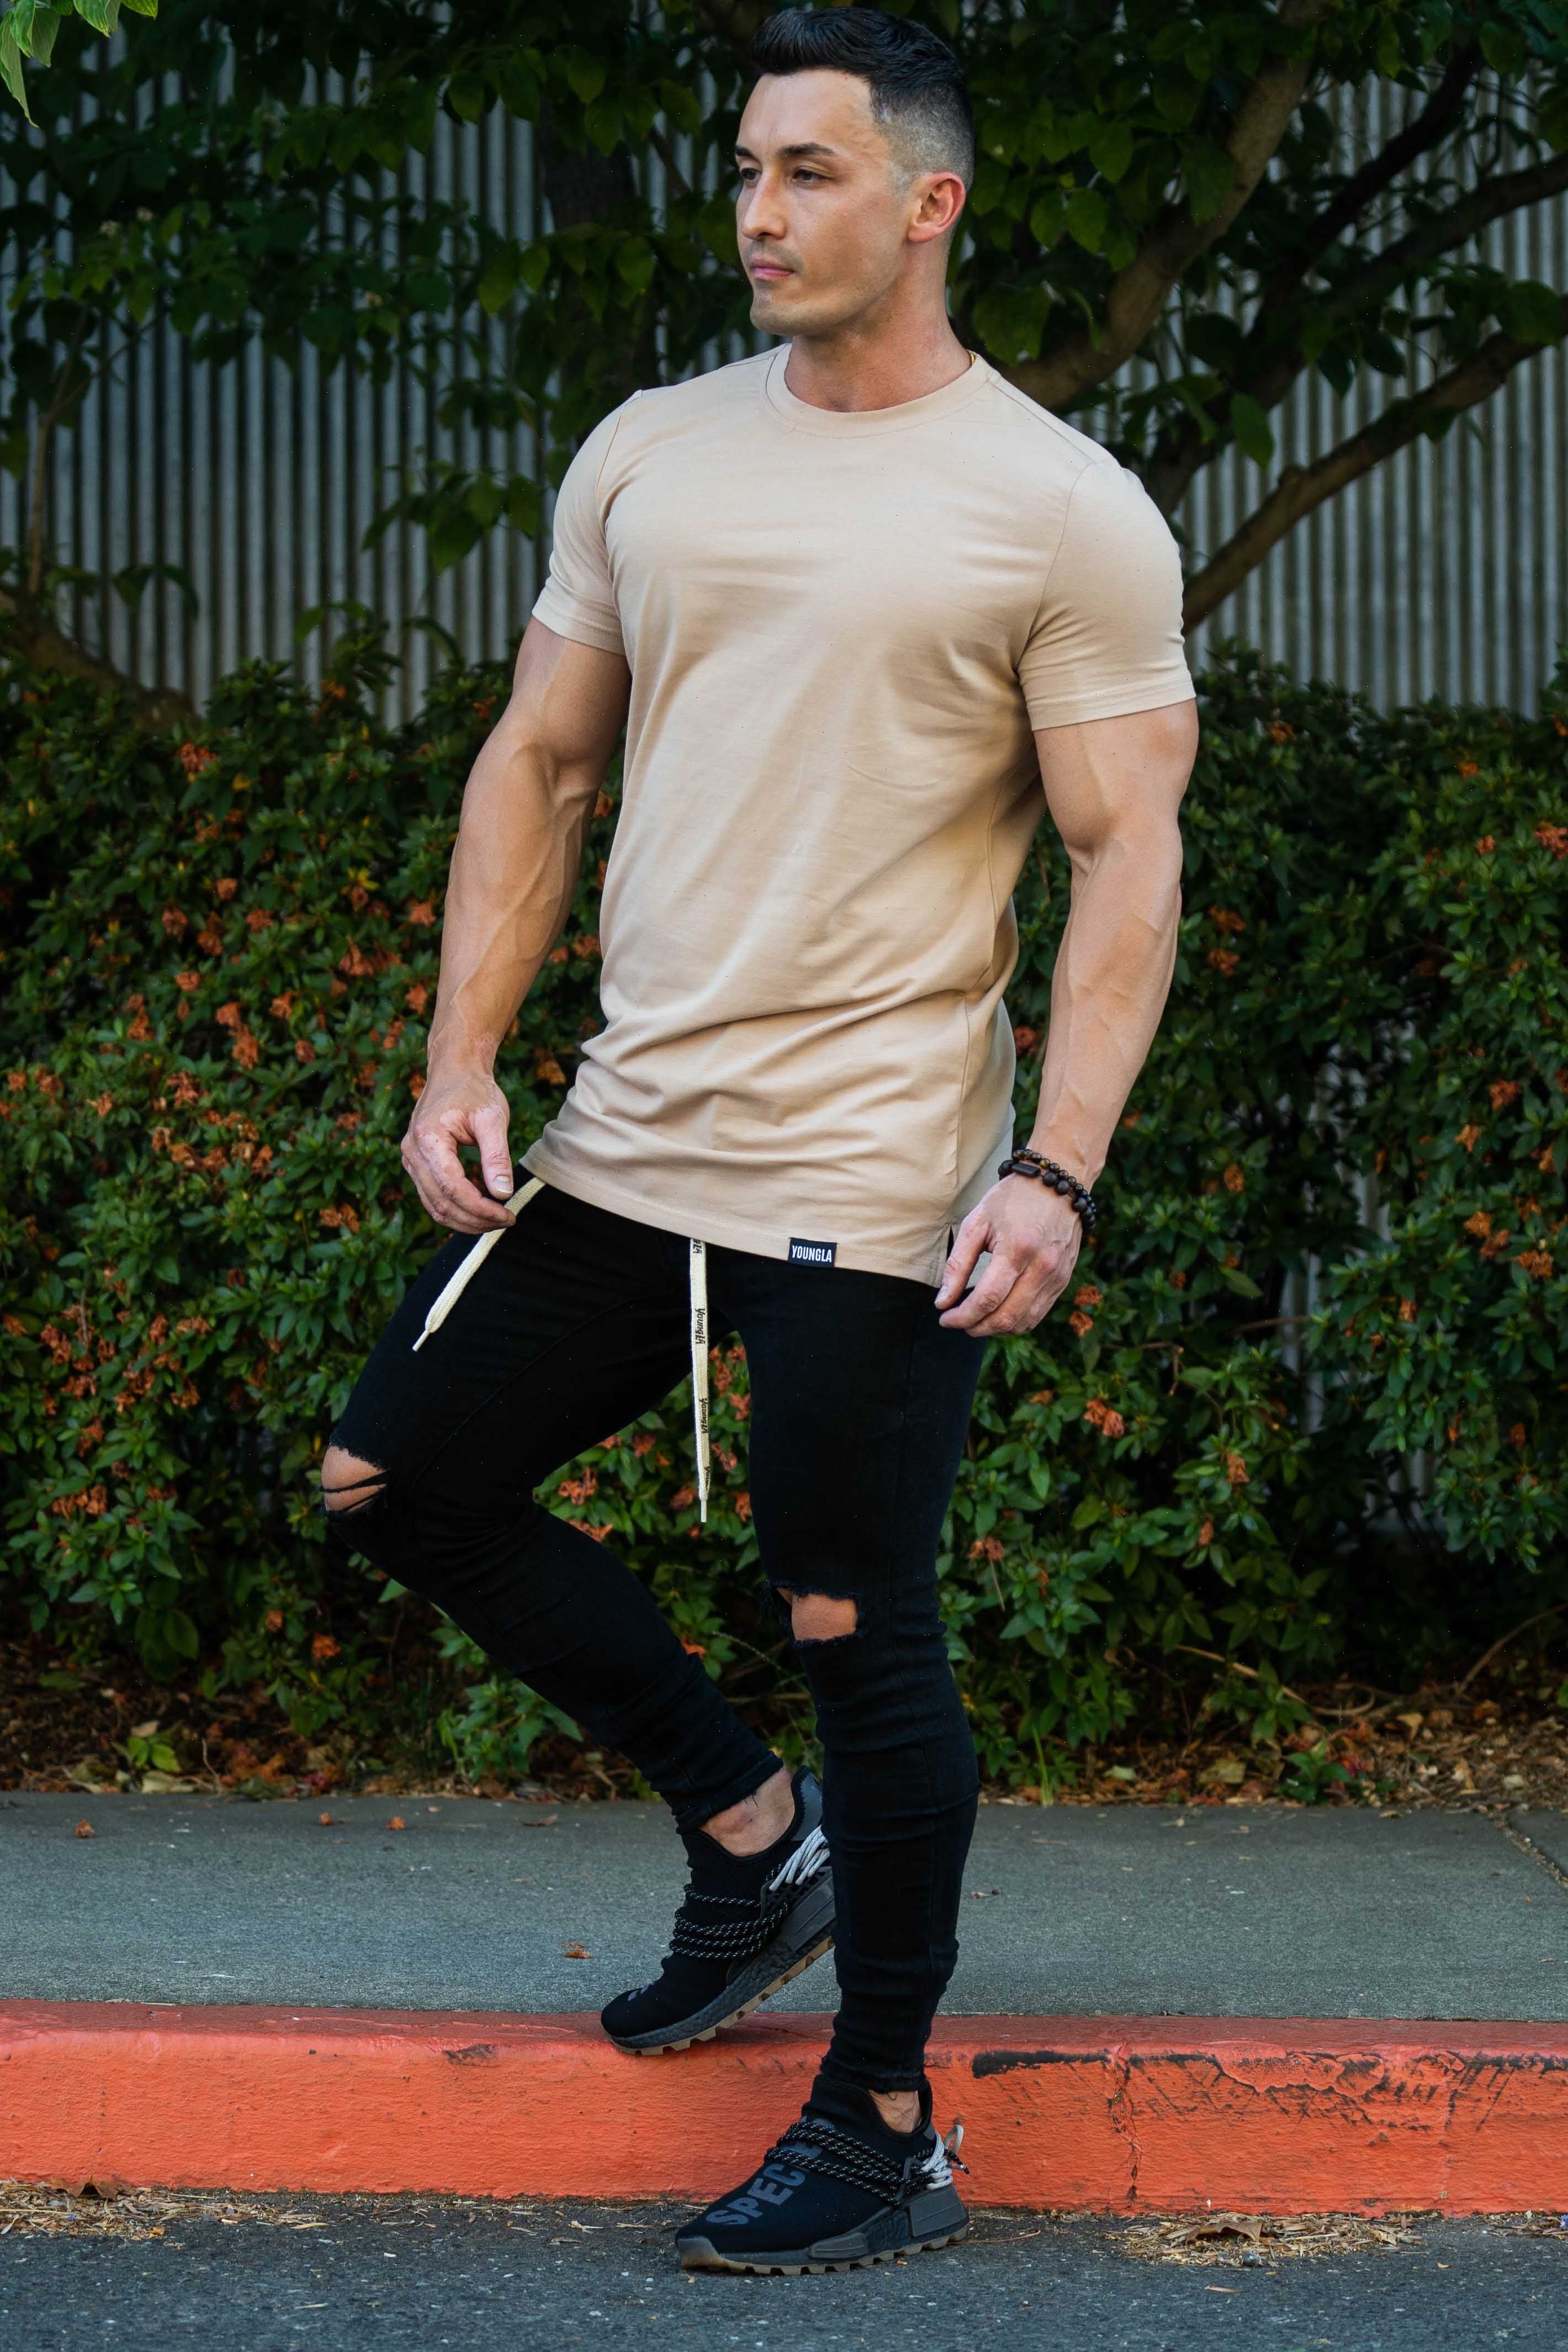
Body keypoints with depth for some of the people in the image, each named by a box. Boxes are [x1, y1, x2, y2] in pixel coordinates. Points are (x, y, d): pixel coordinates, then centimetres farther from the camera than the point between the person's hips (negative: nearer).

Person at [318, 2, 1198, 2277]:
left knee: (853, 1625, -3)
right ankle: (752, 1833, 26)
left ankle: (884, 2134, 13)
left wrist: (1058, 1173, -19)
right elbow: (539, 764, 15)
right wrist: (462, 1058, 5)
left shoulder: (1062, 512, -7)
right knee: (397, 1479, 11)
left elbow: (1129, 858, -9)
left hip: (866, 1186, -7)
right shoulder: (649, 457, 9)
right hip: (622, 1145, 7)